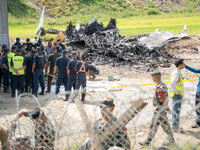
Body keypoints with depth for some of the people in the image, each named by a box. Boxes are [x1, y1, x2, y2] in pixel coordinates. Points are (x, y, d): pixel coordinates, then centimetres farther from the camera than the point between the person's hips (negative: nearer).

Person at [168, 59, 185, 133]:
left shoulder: (176, 72, 13)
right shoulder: (177, 73, -19)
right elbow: (172, 83, -34)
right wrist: (177, 92, -24)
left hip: (177, 95, 10)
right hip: (177, 95, -10)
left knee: (175, 110, 15)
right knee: (176, 111, -5)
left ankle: (175, 126, 23)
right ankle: (175, 128, -1)